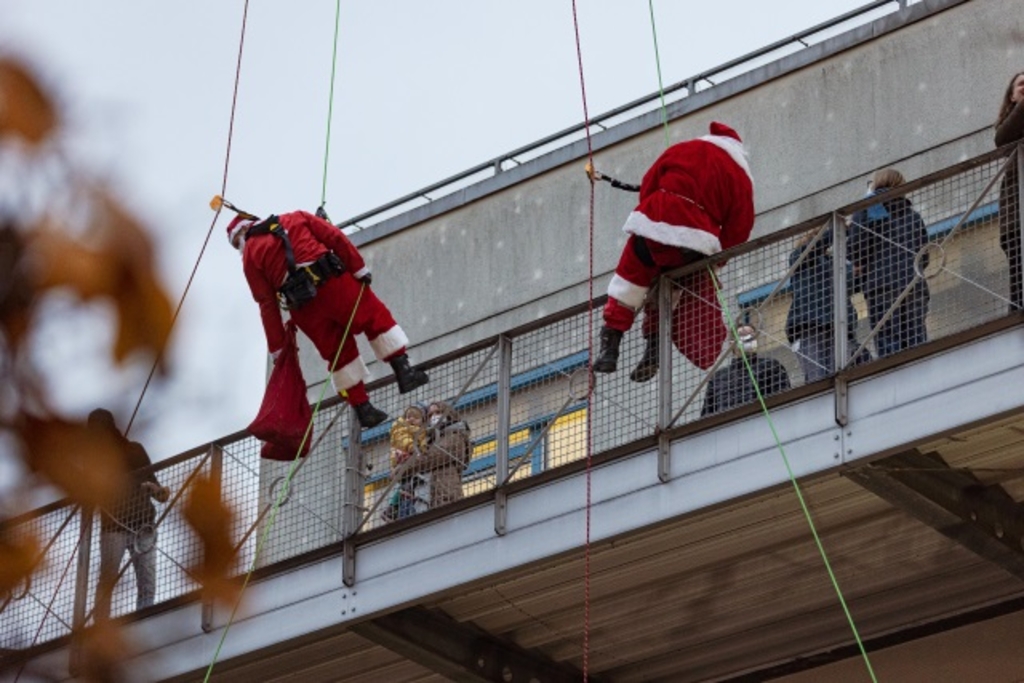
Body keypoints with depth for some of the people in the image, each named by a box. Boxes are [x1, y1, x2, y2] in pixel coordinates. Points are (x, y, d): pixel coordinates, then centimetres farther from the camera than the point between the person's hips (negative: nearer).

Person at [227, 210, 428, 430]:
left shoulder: (250, 256, 16)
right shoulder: (295, 219, 21)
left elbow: (267, 304, 9)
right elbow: (335, 237, 6)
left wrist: (277, 347, 10)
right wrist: (359, 268, 5)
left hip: (303, 306, 1)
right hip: (332, 282, -1)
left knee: (340, 353, 13)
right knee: (376, 317, 13)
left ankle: (363, 409, 10)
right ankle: (402, 369, -3)